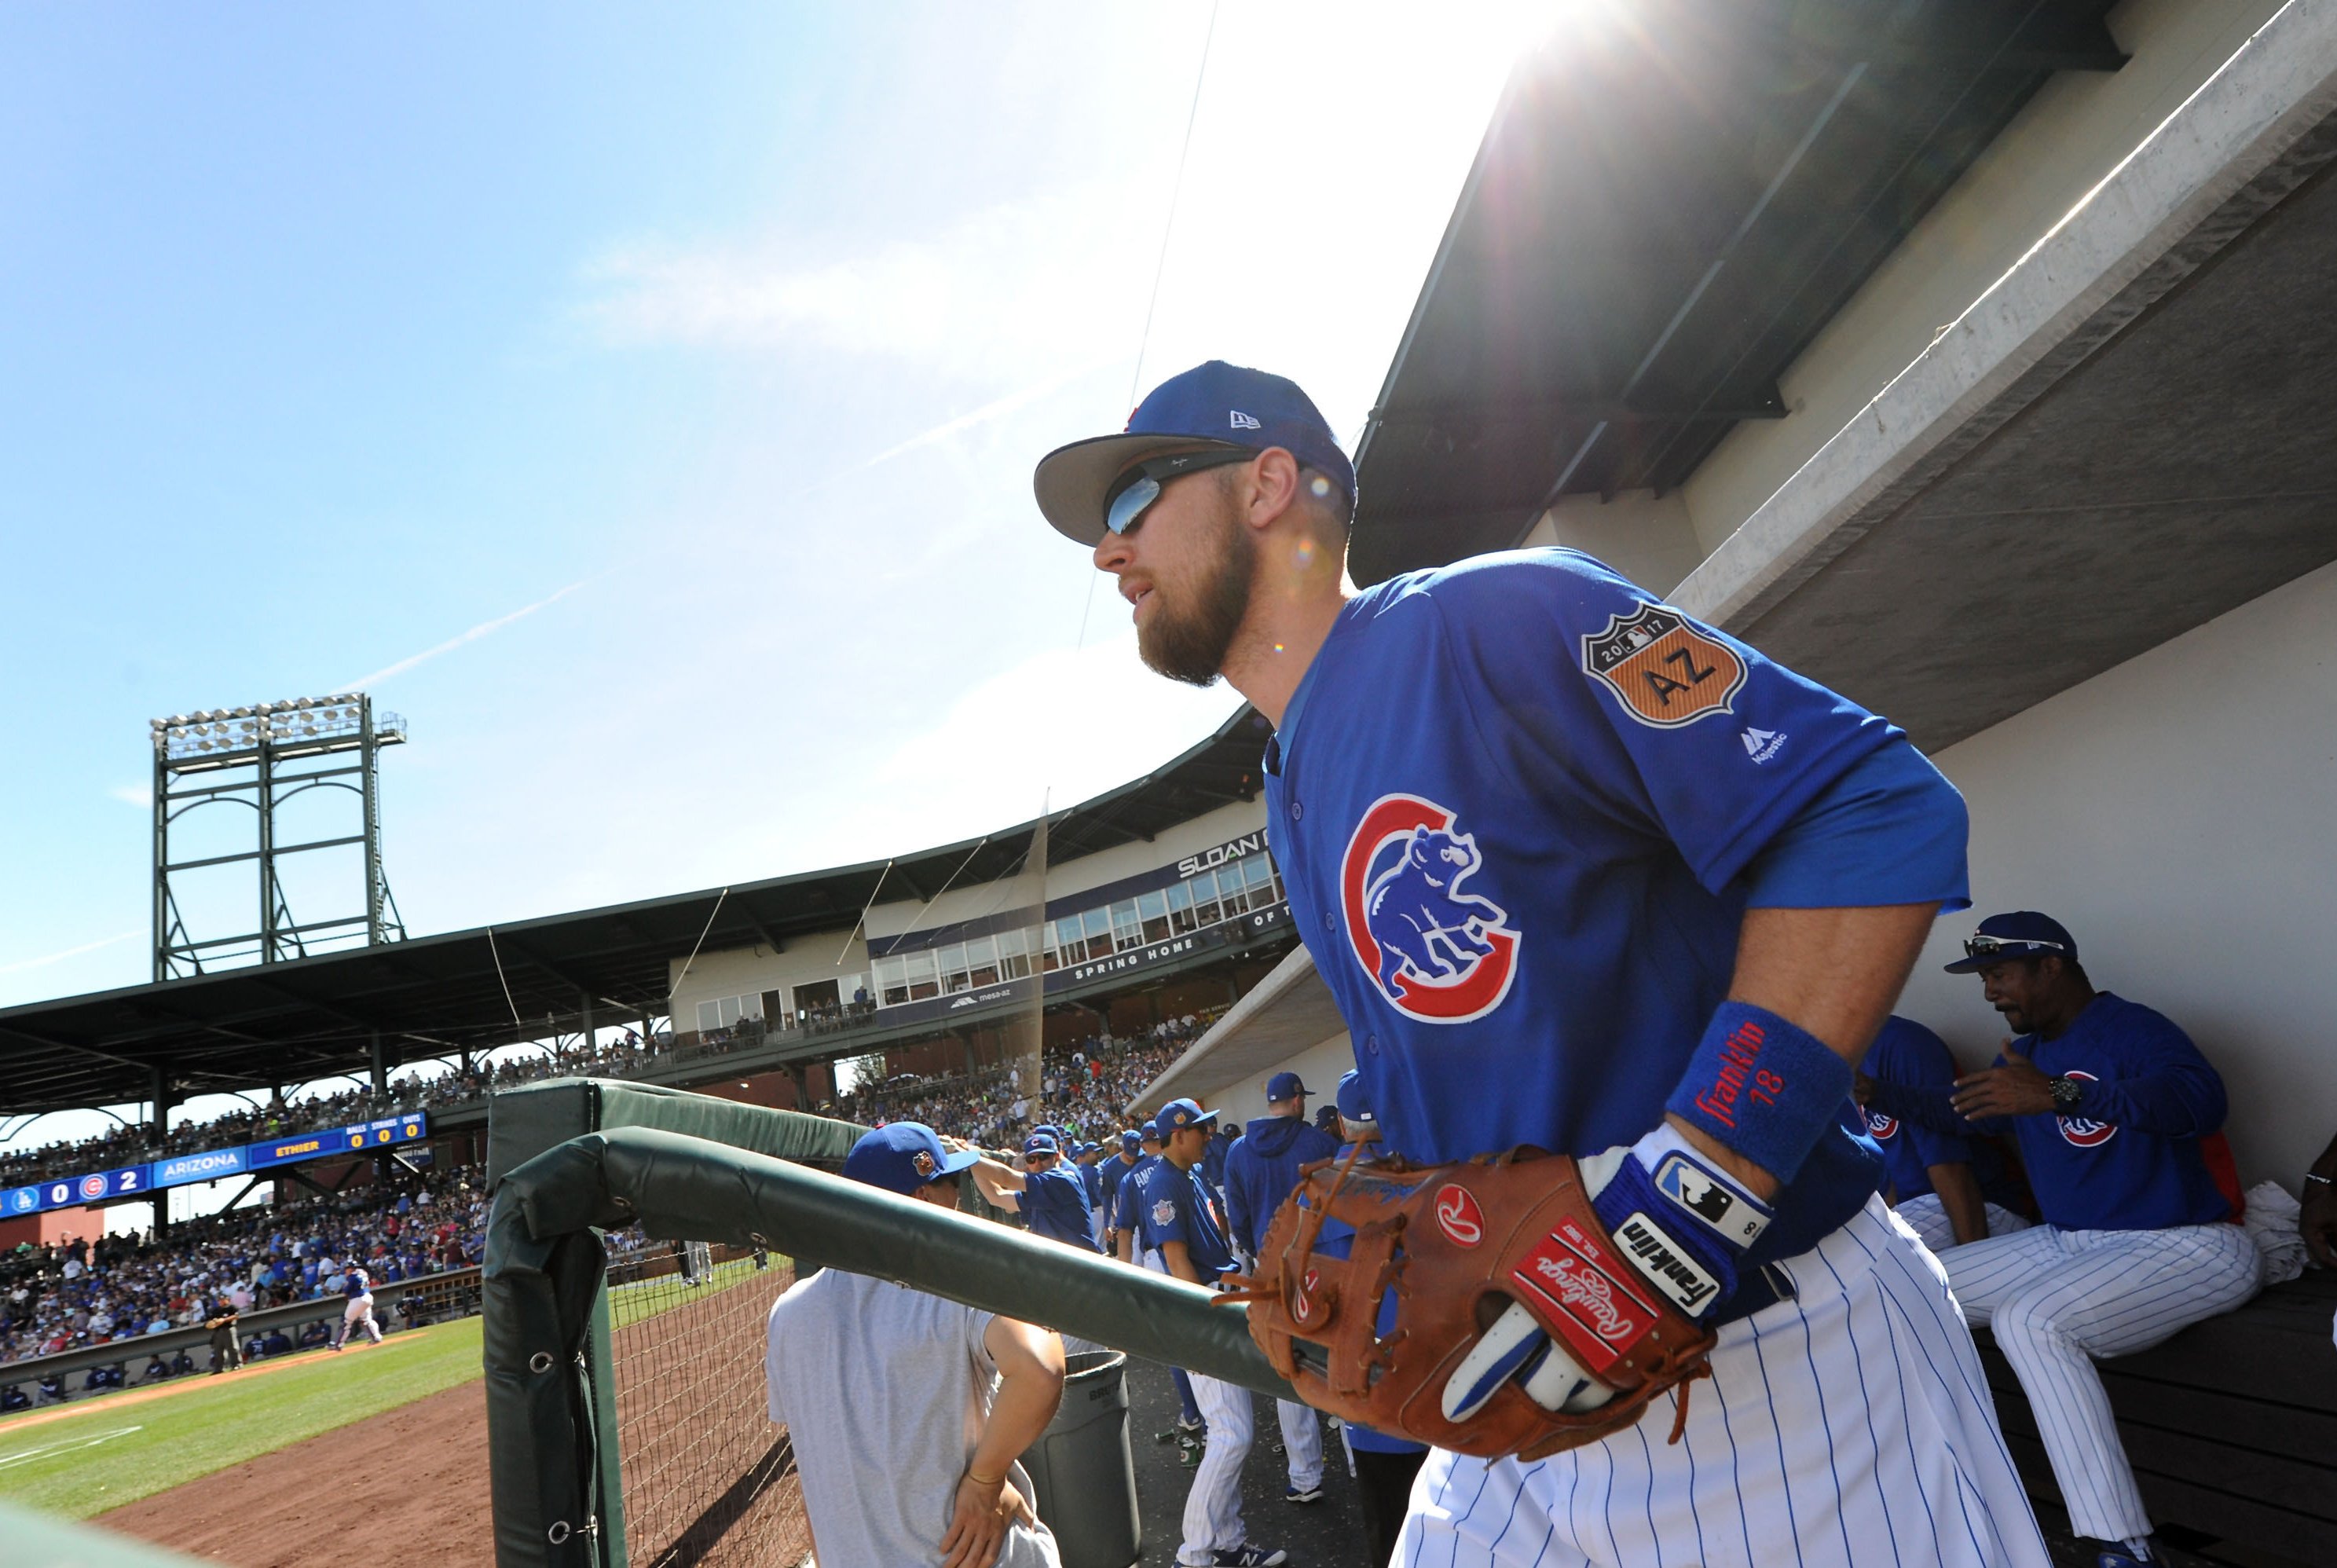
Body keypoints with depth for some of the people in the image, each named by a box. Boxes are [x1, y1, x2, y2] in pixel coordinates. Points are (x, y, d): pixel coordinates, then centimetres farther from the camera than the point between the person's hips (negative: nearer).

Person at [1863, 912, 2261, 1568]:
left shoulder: (2131, 1028, -14)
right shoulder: (2027, 1053, 15)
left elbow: (2201, 1099, -35)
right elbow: (1962, 1107, 31)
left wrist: (2058, 1094, -45)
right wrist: (1874, 1093, 18)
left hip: (2188, 1248, -9)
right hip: (2071, 1243, 9)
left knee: (2029, 1318, -33)